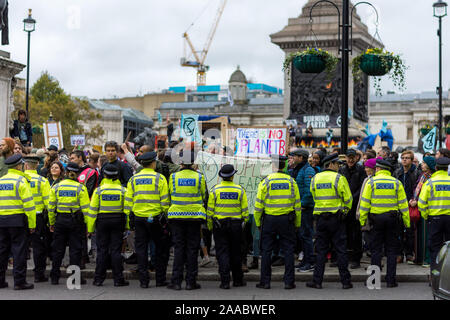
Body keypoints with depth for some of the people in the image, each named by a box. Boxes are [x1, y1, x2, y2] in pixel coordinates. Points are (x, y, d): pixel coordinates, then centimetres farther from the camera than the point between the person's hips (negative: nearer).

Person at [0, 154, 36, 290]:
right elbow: (28, 203, -12)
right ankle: (19, 281, -2)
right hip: (17, 219, -6)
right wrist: (32, 224, -9)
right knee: (19, 250, -2)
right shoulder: (21, 180, -6)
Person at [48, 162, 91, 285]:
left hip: (60, 220, 2)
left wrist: (51, 223, 14)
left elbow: (51, 207, 5)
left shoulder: (56, 187, 2)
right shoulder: (80, 188, -5)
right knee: (75, 249, 3)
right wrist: (88, 224, -3)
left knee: (58, 249, 10)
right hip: (75, 221, -2)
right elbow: (85, 208, -8)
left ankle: (54, 277, 14)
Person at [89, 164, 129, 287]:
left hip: (102, 220, 0)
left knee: (102, 250, 6)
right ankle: (118, 279, 3)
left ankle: (99, 279, 8)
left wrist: (90, 228, 4)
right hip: (118, 220, 0)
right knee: (116, 250, 3)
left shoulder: (99, 190, -2)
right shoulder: (122, 190, -1)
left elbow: (93, 209, -1)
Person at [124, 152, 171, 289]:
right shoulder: (159, 178, -4)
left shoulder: (133, 179, 6)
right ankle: (160, 279, 12)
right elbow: (165, 201, -7)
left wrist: (129, 218, 12)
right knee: (161, 248, 10)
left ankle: (144, 280, 6)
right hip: (155, 217, -3)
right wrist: (166, 217, 0)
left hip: (138, 217, 3)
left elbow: (128, 201, 6)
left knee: (141, 249, 7)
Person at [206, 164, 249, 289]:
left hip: (219, 224, -1)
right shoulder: (240, 190, -2)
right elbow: (245, 209, 1)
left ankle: (225, 281, -6)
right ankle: (238, 280, 23)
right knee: (235, 252, 13)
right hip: (236, 224, 1)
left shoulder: (215, 190, -5)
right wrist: (245, 222, 13)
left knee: (222, 252, 1)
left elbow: (210, 210, -3)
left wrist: (209, 225, 6)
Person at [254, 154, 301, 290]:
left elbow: (258, 205, -4)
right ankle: (289, 281, 5)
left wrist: (258, 223, 6)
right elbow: (297, 204, 4)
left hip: (269, 219, -1)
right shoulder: (291, 181, 1)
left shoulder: (266, 182, -4)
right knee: (288, 250, 6)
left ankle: (265, 281, 8)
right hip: (287, 219, 1)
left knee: (266, 251, 6)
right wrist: (297, 223, 11)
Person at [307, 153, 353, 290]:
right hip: (337, 218, -3)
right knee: (341, 250, 3)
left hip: (321, 218, 3)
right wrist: (345, 210, 13)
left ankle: (317, 280, 6)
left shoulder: (315, 179, 5)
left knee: (321, 250, 8)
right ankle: (346, 281, 6)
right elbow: (348, 199, -5)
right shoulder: (339, 178, -8)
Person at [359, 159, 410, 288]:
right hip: (392, 218, 1)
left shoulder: (371, 182, -2)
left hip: (376, 218, -1)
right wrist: (407, 221, 6)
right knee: (391, 250, 7)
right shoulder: (396, 183, 2)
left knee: (376, 249, 5)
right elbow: (403, 203, 2)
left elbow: (365, 202, -4)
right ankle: (391, 280, 5)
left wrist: (362, 220, 1)